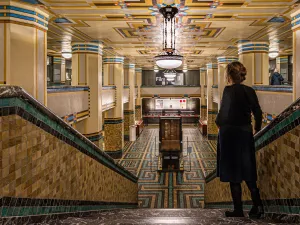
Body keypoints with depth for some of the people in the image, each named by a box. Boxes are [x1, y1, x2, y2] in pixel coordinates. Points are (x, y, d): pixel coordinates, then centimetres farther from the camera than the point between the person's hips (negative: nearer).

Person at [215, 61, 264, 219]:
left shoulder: (229, 90, -12)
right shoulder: (250, 91, 5)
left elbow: (224, 112, -17)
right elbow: (258, 112, 7)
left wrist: (218, 123, 3)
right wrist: (257, 128, 23)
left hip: (230, 133, -6)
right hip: (246, 133, 6)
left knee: (233, 172, 4)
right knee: (247, 170, 16)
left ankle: (238, 209, 10)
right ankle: (258, 205, 8)